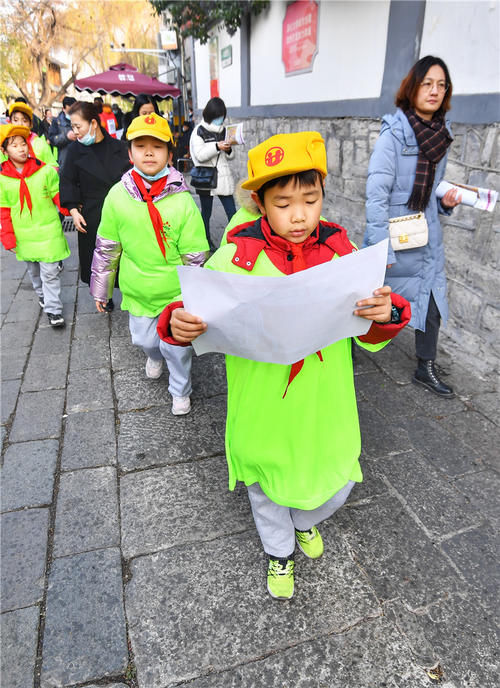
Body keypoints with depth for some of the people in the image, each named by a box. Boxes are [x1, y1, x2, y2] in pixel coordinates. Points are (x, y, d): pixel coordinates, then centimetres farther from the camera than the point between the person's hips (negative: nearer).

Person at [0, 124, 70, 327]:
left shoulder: (46, 171, -7)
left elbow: (58, 195, 1)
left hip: (48, 231, -2)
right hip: (24, 234, 3)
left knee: (50, 272, -1)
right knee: (33, 270, 19)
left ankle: (53, 309, 7)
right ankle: (42, 295, 42)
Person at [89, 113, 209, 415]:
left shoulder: (182, 200, -14)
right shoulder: (118, 196, -7)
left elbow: (196, 256, -9)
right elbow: (106, 247, 4)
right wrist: (100, 288, 9)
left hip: (176, 292, -3)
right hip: (137, 292, 3)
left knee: (177, 346, 9)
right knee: (144, 339, 23)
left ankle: (181, 391, 37)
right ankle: (155, 357, 59)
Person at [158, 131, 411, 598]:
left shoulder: (342, 253, -8)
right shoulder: (236, 258, -16)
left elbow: (371, 337, -3)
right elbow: (200, 315, -9)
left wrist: (388, 314, -26)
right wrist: (178, 324, -32)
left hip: (324, 408, 2)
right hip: (263, 410, -1)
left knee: (336, 483, 22)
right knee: (267, 487, 22)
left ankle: (305, 519, 60)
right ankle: (279, 552, 57)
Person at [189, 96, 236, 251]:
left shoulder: (224, 130, 11)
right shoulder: (199, 131, -3)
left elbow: (230, 157, 15)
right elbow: (200, 155, -14)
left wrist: (228, 150, -8)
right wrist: (217, 146, -25)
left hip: (223, 177, 3)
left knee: (231, 212, -3)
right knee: (206, 212, 9)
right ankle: (207, 241, 23)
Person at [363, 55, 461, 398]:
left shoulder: (441, 135, 6)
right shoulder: (394, 135, -15)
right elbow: (376, 194, -19)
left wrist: (447, 201, -1)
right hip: (393, 237, -6)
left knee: (432, 300, 9)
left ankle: (426, 368, 27)